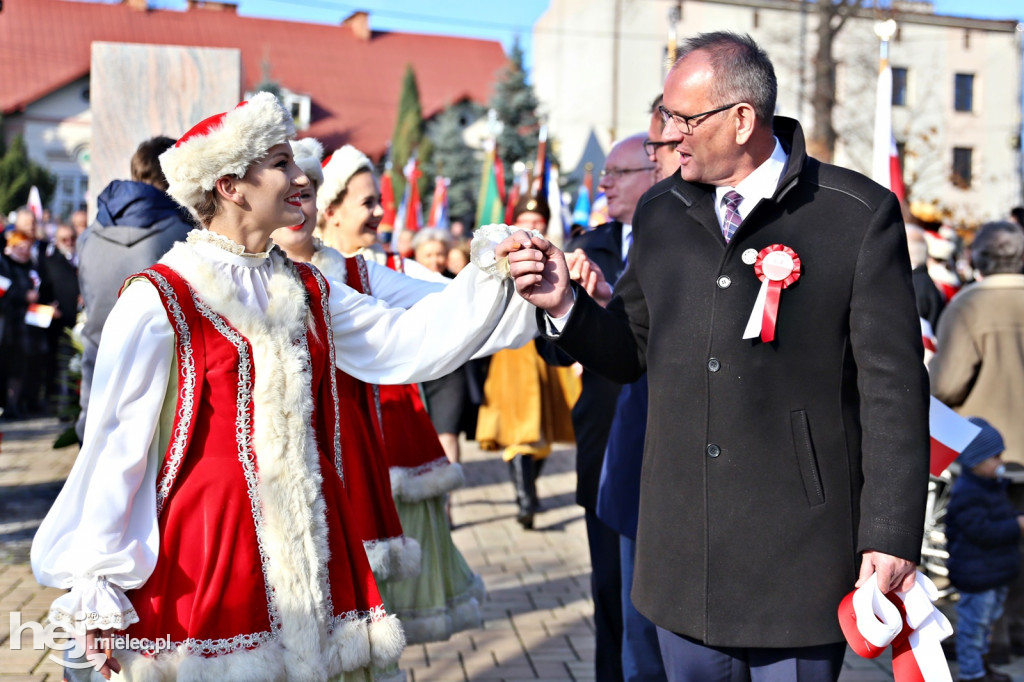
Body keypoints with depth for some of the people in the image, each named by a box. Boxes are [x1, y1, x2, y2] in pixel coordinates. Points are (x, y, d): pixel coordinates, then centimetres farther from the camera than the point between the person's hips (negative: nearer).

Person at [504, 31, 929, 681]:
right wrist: (565, 303, -6)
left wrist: (891, 536, -9)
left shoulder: (859, 213, -7)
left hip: (798, 554, -4)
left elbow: (893, 387, -7)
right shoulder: (660, 212, 8)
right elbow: (632, 352, 13)